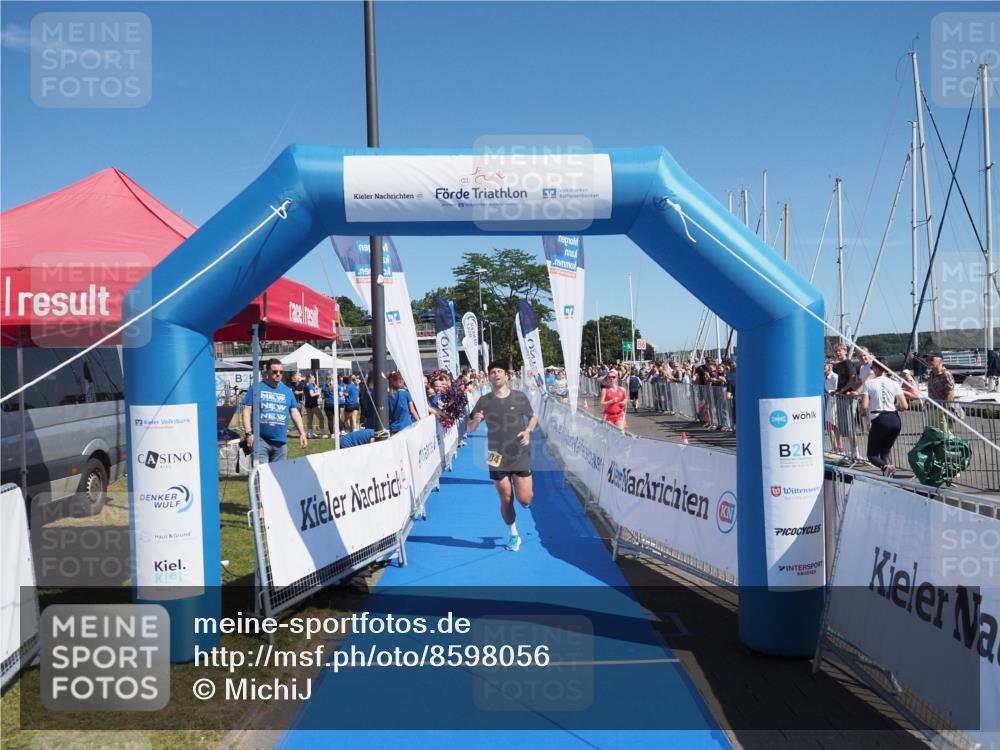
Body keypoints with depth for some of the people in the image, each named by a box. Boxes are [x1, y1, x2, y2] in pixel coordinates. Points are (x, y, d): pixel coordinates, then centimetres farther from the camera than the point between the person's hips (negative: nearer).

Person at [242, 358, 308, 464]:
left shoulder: (287, 391, 13)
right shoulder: (257, 388, 2)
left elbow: (295, 413, 12)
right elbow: (247, 411, -1)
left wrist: (302, 433, 3)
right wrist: (249, 433, -10)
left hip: (281, 441, 4)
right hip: (260, 440, -4)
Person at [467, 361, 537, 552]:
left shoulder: (520, 397, -4)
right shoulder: (484, 401, -4)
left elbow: (532, 417, 12)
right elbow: (470, 429, 1)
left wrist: (528, 431, -9)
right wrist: (475, 420, -22)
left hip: (520, 457, -1)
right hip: (498, 459, 1)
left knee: (524, 500, -5)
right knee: (506, 500, 8)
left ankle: (529, 490, 33)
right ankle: (513, 535, 30)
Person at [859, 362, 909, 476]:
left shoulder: (868, 383, -2)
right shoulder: (894, 384, 5)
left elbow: (864, 407, -10)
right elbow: (904, 406, -2)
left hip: (878, 420, -4)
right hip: (895, 420, 4)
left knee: (872, 454, 9)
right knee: (886, 450, 23)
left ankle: (885, 467, -22)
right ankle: (887, 476, 6)